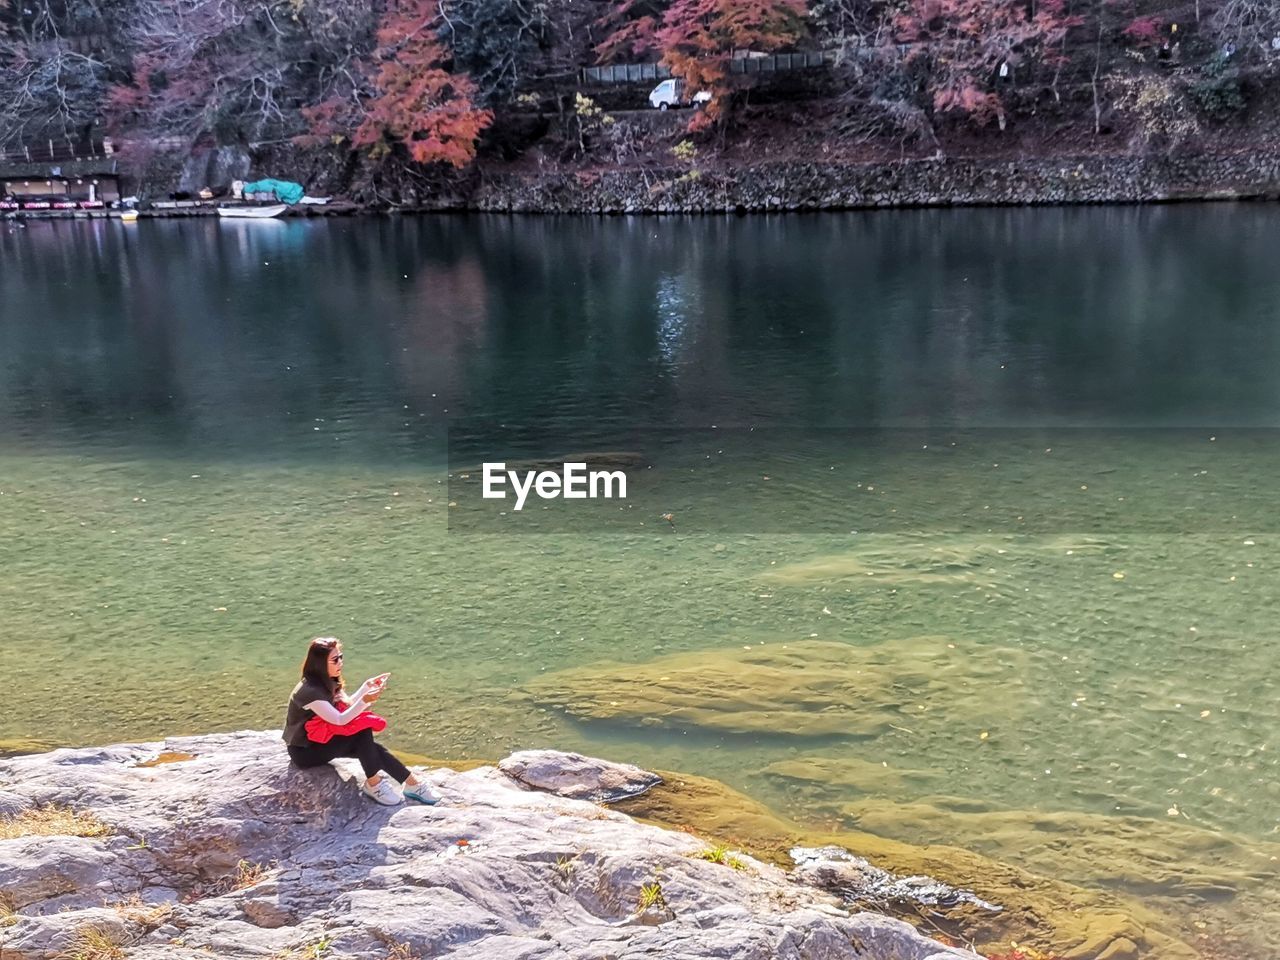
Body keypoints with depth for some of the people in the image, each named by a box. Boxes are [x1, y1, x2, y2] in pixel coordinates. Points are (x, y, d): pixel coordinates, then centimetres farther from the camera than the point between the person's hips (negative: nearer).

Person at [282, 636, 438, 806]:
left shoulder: (326, 682, -1)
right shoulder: (309, 691, -28)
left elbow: (347, 705, 9)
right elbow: (340, 720, -30)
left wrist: (367, 686, -3)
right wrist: (365, 701, -41)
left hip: (321, 739, 8)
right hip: (305, 750, -8)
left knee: (371, 747, -12)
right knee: (362, 732, -24)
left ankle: (412, 784, -7)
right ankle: (374, 784, -13)